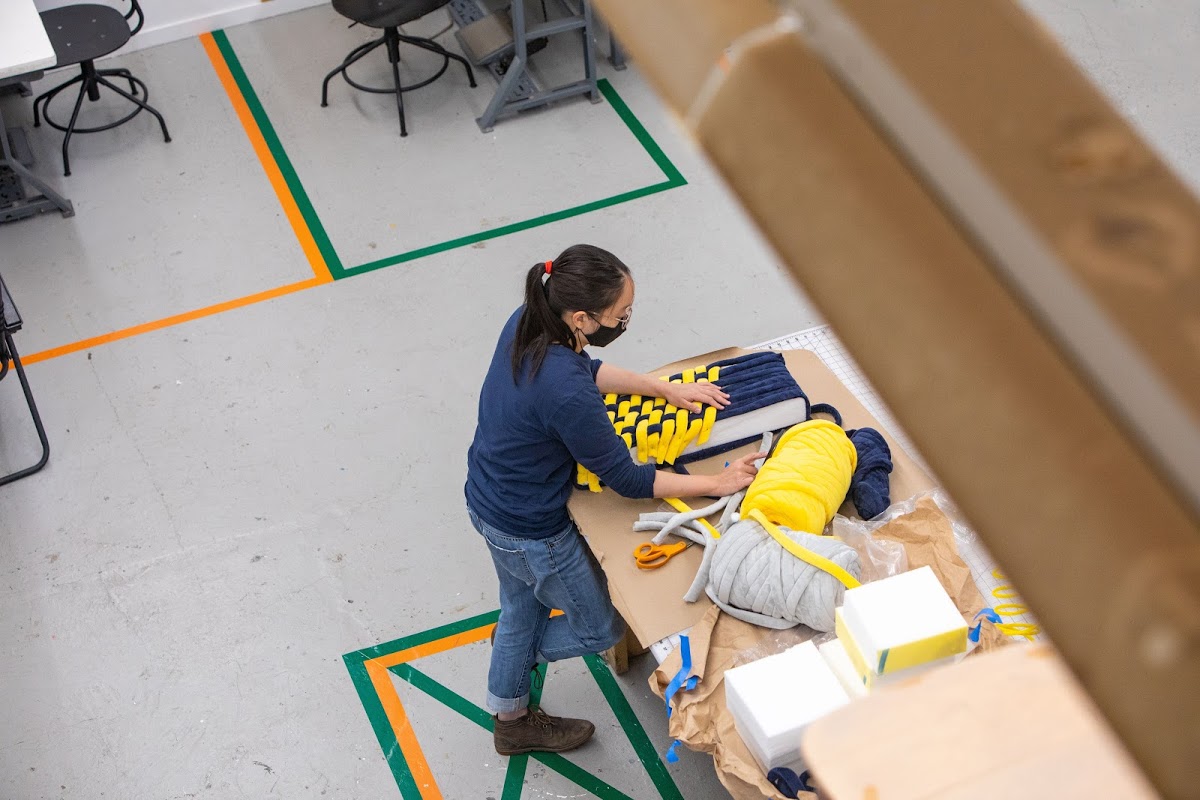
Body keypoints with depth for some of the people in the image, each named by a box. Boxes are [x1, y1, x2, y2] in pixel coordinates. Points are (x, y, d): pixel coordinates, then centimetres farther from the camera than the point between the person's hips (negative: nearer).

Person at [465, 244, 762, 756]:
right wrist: (718, 483, -17)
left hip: (486, 499, 8)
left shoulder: (525, 324, -13)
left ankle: (512, 721, 53)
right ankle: (524, 649, 45)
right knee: (602, 628, 19)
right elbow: (625, 479, -25)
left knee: (521, 610, 32)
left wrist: (664, 388, 4)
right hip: (530, 532, -8)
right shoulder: (565, 393, -38)